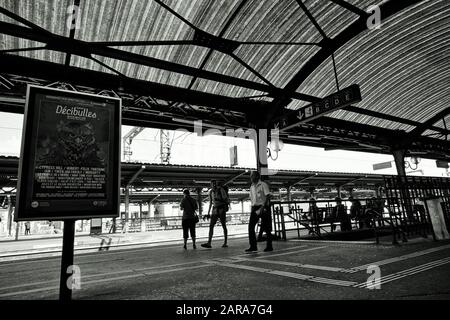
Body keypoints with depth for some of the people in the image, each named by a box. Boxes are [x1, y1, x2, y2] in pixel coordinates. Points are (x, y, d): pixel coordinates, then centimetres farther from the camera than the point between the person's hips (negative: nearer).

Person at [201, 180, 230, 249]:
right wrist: (208, 213, 15)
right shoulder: (211, 192, 10)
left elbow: (226, 199, -9)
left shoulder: (221, 189, -7)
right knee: (211, 225, -5)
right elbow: (210, 203, 16)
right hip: (215, 210, 5)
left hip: (222, 209, -5)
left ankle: (225, 243, 8)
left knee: (223, 226, -1)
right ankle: (209, 243, -9)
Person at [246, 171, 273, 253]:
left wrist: (263, 207, -22)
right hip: (254, 207, 6)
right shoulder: (252, 187, 15)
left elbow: (268, 196, -13)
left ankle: (269, 246, 12)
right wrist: (252, 208, 12)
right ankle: (253, 246, 3)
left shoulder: (263, 185, -5)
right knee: (251, 226, -4)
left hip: (263, 207, -6)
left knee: (266, 227, 0)